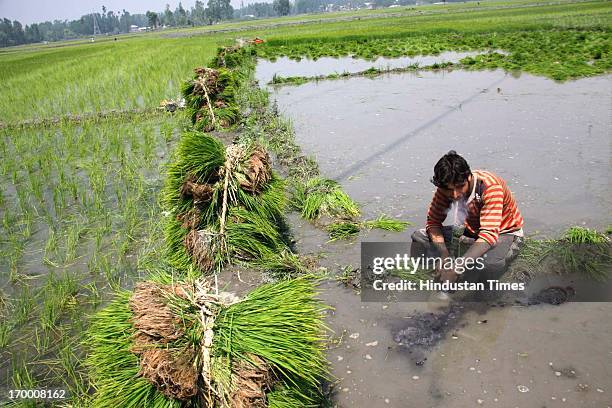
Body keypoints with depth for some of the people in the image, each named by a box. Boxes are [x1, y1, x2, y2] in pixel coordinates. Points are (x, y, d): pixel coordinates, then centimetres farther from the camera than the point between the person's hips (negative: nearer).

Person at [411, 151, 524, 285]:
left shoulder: (490, 187, -31)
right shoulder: (445, 188, -15)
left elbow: (489, 234, -39)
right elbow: (433, 221, -11)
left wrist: (457, 266, -49)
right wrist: (444, 254, -29)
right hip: (472, 231, 6)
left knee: (490, 264, -41)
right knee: (419, 237, -10)